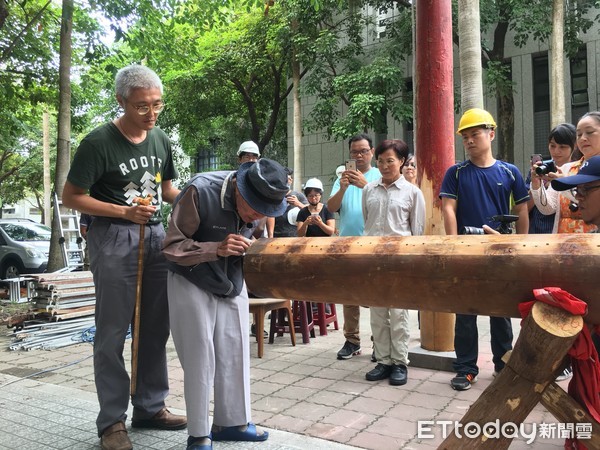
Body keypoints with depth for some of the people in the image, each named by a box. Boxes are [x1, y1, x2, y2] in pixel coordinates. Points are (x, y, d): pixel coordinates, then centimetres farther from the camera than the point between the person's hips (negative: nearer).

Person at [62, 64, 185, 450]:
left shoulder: (161, 139, 8)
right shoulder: (99, 142, -10)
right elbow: (71, 197, -8)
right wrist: (124, 212, -18)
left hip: (157, 235, 6)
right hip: (115, 239, -6)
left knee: (156, 328, 11)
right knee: (112, 333, 1)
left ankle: (150, 407, 25)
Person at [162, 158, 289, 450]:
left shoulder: (258, 201, -7)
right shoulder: (199, 191, -25)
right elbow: (172, 247, -22)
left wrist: (249, 247, -13)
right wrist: (217, 249, -36)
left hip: (232, 284, 5)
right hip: (192, 284, -5)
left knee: (235, 353, 6)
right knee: (200, 358, -2)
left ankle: (231, 421, 22)